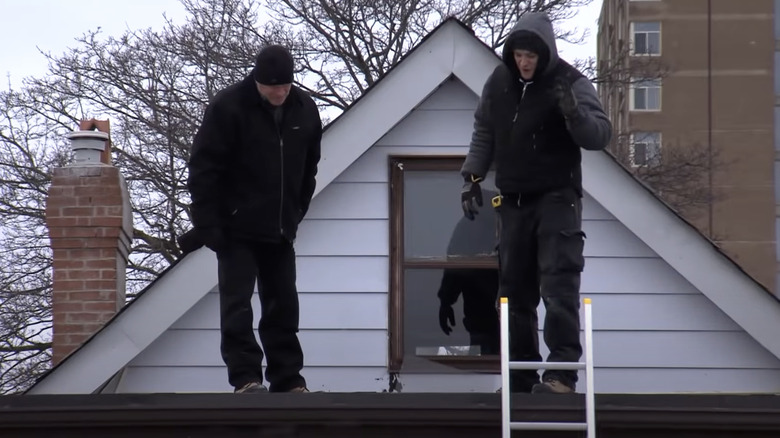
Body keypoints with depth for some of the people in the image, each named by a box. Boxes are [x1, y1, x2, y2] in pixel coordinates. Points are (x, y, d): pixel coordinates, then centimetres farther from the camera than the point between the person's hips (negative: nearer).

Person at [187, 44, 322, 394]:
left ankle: (288, 380, 13)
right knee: (237, 306, -7)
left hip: (280, 232, 5)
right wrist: (209, 226, -15)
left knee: (283, 306, 8)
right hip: (237, 230, -5)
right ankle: (246, 378, -6)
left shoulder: (305, 110, 3)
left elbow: (308, 170, 16)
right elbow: (202, 171, -12)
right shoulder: (228, 108, -12)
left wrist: (295, 215, 11)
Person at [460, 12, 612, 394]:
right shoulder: (499, 82, 4)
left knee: (559, 286, -16)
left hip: (557, 198, -6)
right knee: (514, 290, 8)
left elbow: (600, 136, -16)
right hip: (513, 200, 6)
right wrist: (472, 176, 9)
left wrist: (575, 114, -35)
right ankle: (521, 376, 15)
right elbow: (483, 132, 16)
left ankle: (562, 372, -21)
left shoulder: (570, 84, -11)